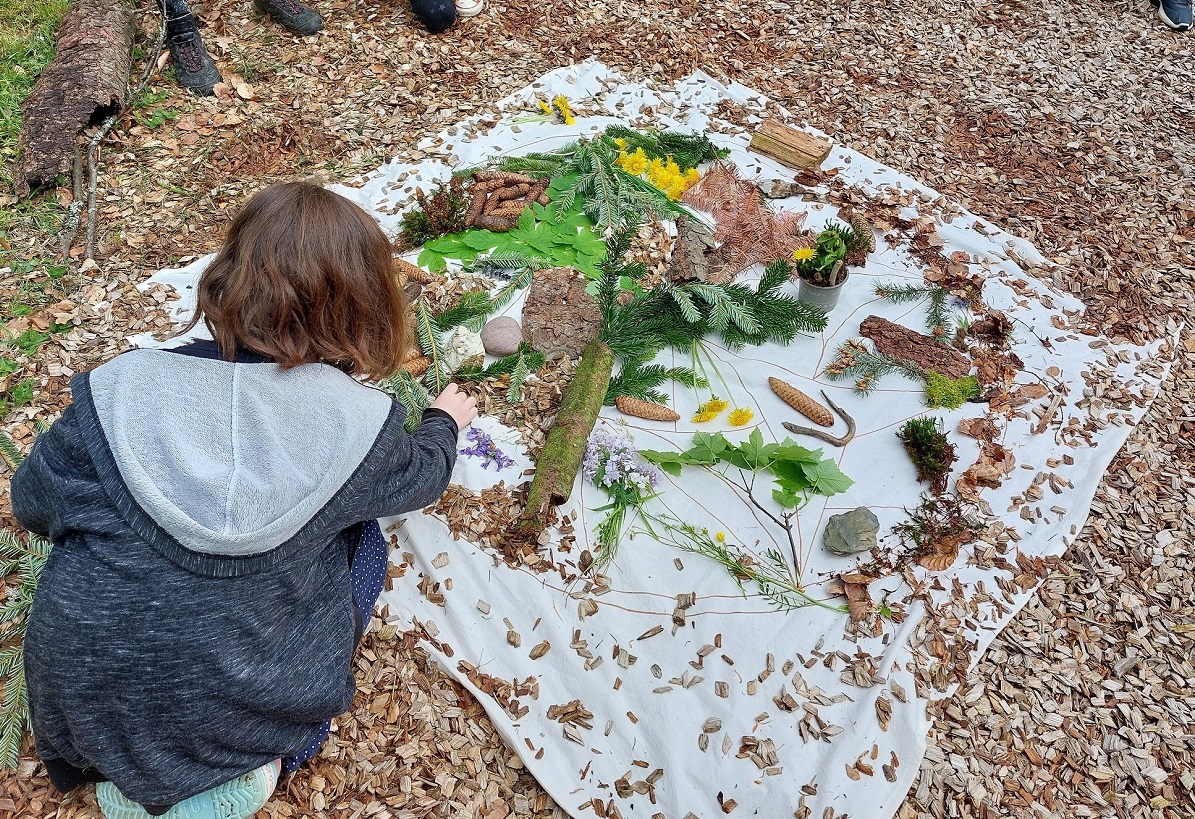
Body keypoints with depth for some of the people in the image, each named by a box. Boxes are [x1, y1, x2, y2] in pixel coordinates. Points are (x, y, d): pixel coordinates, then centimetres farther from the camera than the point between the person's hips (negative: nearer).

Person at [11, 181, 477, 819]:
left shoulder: (122, 392, -15)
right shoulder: (355, 425, -18)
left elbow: (32, 503, 1)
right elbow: (422, 475, 5)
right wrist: (446, 421, 27)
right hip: (228, 715, -2)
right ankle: (249, 767, 9)